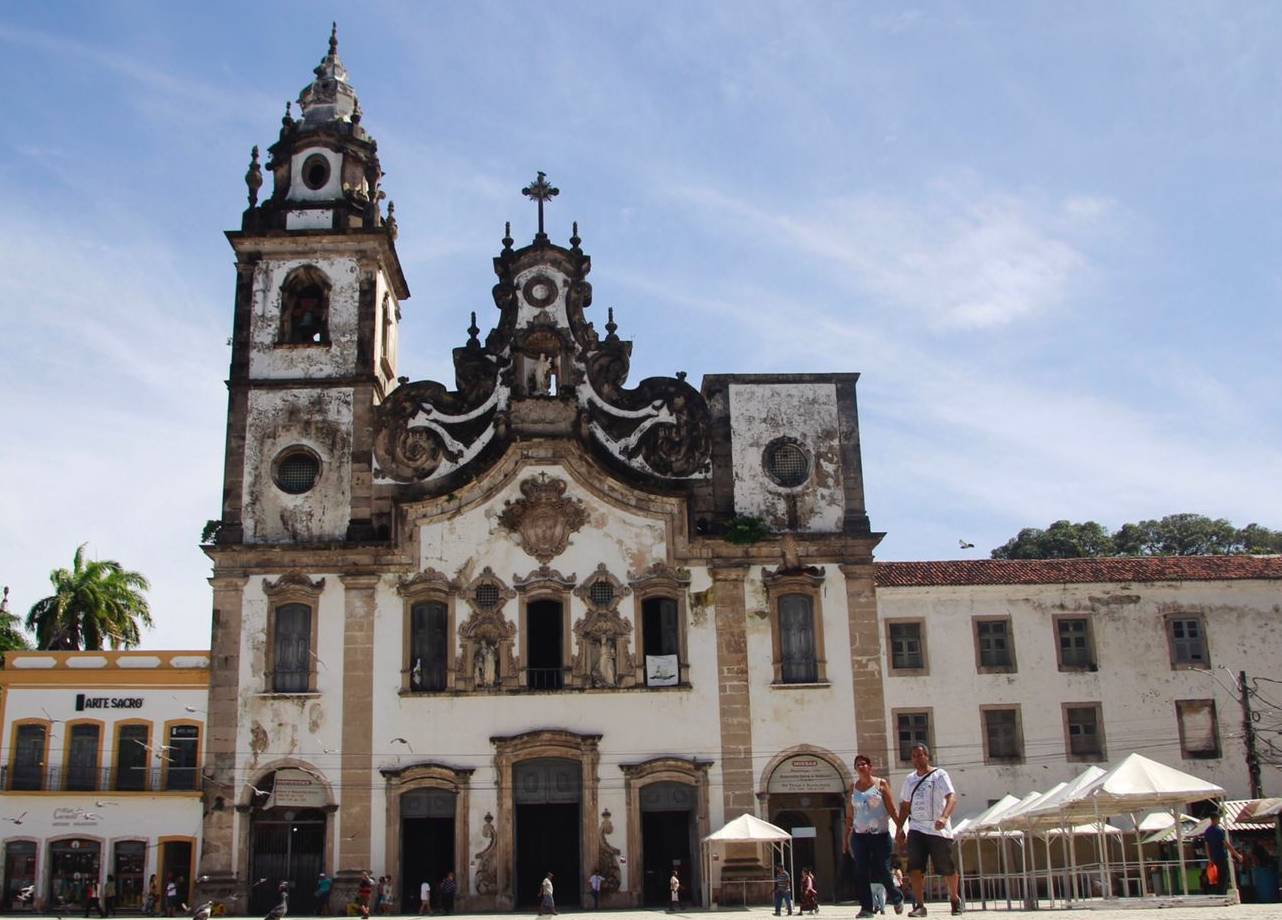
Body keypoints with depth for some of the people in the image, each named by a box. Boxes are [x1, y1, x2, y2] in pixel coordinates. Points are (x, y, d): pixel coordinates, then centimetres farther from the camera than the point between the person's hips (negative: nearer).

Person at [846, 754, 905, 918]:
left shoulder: (881, 783, 1)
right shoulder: (853, 787, 10)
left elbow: (892, 809, -2)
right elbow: (850, 814, 13)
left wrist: (900, 827, -12)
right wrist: (847, 837, 10)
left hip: (880, 835, -3)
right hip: (859, 836, 3)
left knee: (882, 871, -3)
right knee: (861, 873, -5)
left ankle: (897, 898, 23)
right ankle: (866, 907, -1)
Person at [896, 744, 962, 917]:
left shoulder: (939, 775, -5)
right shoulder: (909, 779, 14)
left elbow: (952, 798, -17)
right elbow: (905, 805, 22)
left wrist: (944, 817, -34)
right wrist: (899, 828, 14)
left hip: (939, 829, -4)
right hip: (916, 828, 4)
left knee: (947, 868, 5)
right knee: (915, 867, -10)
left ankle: (955, 897, 29)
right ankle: (919, 905, -7)